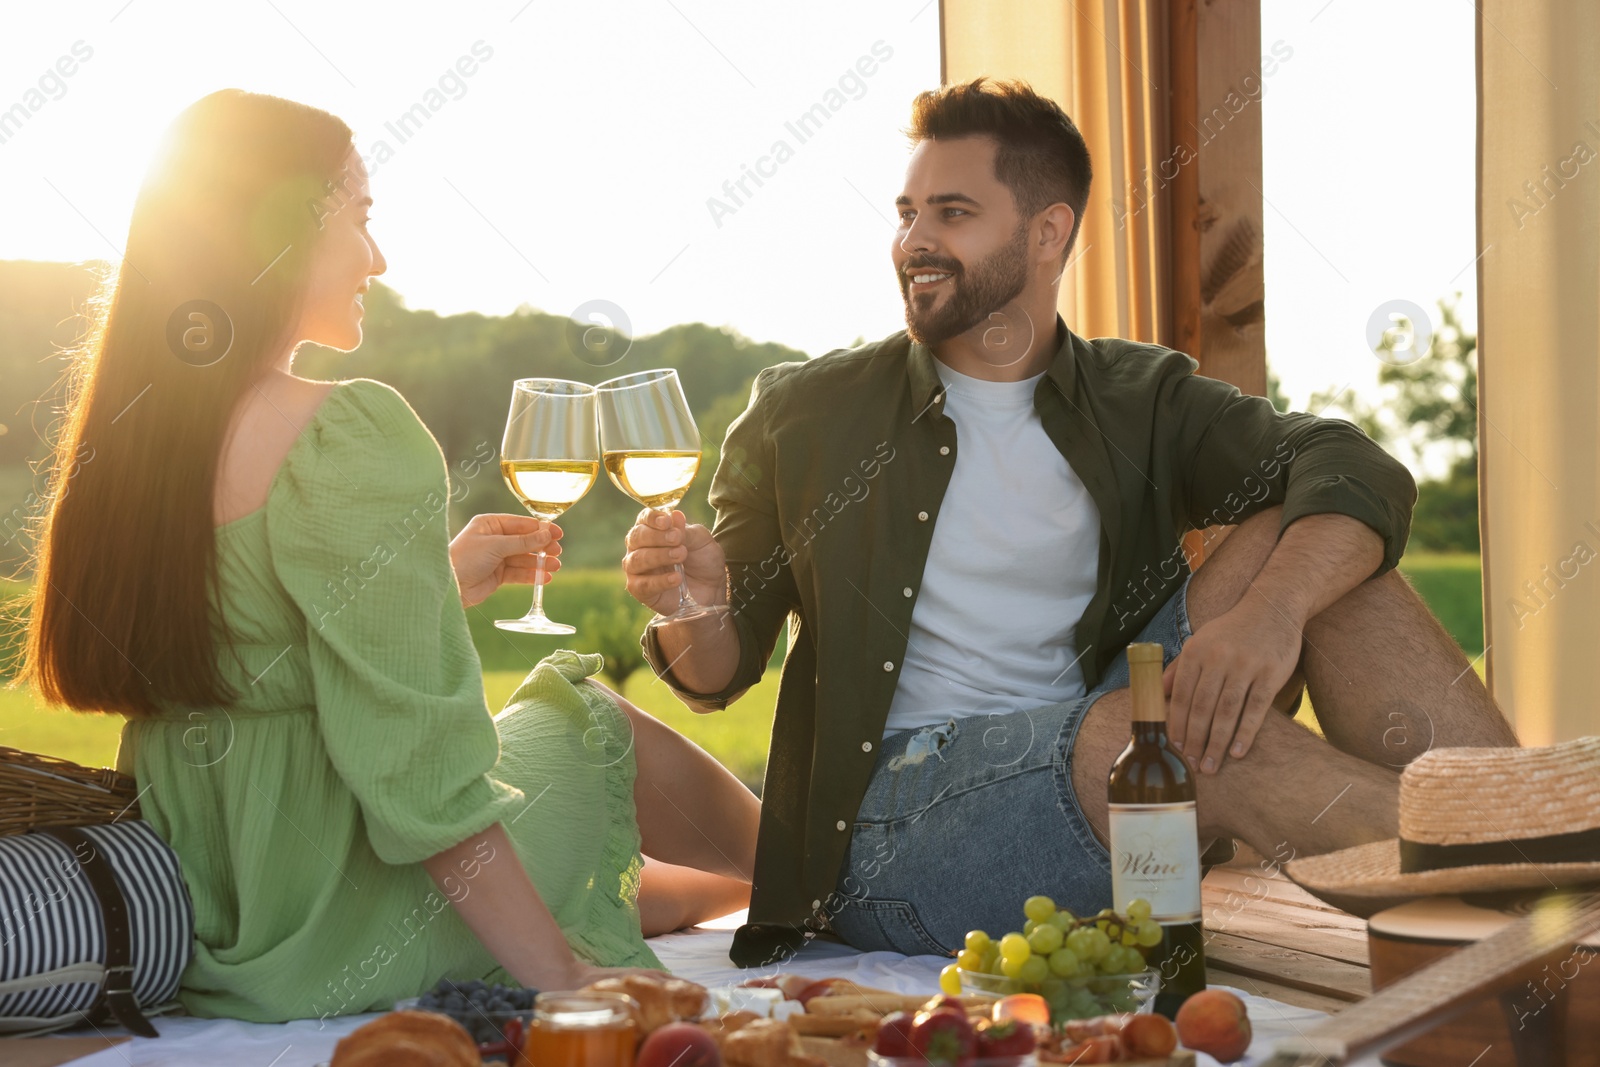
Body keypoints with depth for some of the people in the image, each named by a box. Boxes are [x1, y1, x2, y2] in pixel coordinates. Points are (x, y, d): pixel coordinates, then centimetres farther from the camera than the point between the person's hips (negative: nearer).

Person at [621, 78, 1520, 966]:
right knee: (1189, 730, -32)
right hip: (894, 822, -3)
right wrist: (696, 617, -15)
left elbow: (1359, 476, -7)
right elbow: (721, 673, 9)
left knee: (1299, 541, -11)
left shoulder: (1140, 400, 10)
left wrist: (1269, 610, -28)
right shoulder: (805, 417, 7)